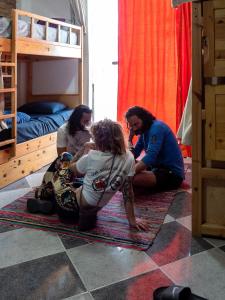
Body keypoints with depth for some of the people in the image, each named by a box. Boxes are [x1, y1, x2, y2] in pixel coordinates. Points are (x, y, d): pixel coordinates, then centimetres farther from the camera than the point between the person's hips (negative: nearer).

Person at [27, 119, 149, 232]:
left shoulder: (92, 157, -21)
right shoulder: (129, 158, -14)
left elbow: (72, 170, 0)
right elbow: (127, 191, -10)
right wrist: (132, 220, -1)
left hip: (72, 206, -4)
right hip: (91, 211, 4)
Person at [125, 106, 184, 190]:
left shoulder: (156, 127, -17)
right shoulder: (144, 130, 10)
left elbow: (150, 158, -29)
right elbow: (133, 156, 9)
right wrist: (130, 139, -5)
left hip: (172, 174, -10)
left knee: (131, 178, -31)